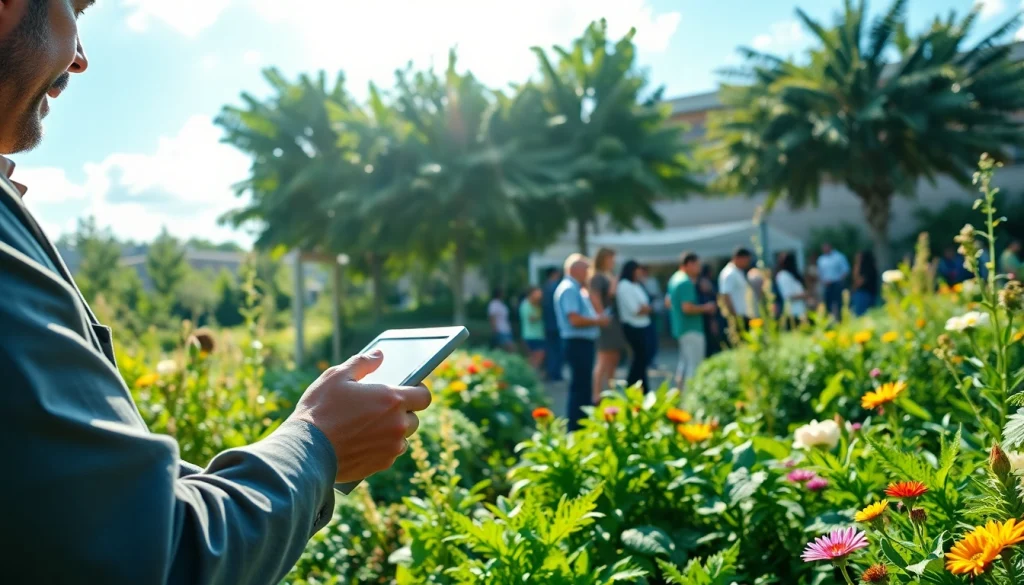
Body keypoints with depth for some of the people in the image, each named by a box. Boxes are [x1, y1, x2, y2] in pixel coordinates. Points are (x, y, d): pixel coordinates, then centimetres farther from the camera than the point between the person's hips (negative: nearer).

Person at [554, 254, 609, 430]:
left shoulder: (576, 289, 16)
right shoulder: (569, 289, -16)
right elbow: (575, 320, -24)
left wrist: (597, 318, 8)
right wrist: (598, 321, -12)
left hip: (584, 342, 11)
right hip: (577, 343, -11)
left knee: (584, 386, 16)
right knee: (580, 387, -7)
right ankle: (575, 429, -2)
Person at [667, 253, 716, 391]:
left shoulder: (674, 279, 13)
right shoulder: (686, 282, -19)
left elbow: (669, 302, 22)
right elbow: (687, 308, -26)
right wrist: (705, 308, -12)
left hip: (679, 327, 10)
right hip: (691, 329, -10)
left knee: (684, 361, 18)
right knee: (694, 365, -6)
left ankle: (680, 392, 21)